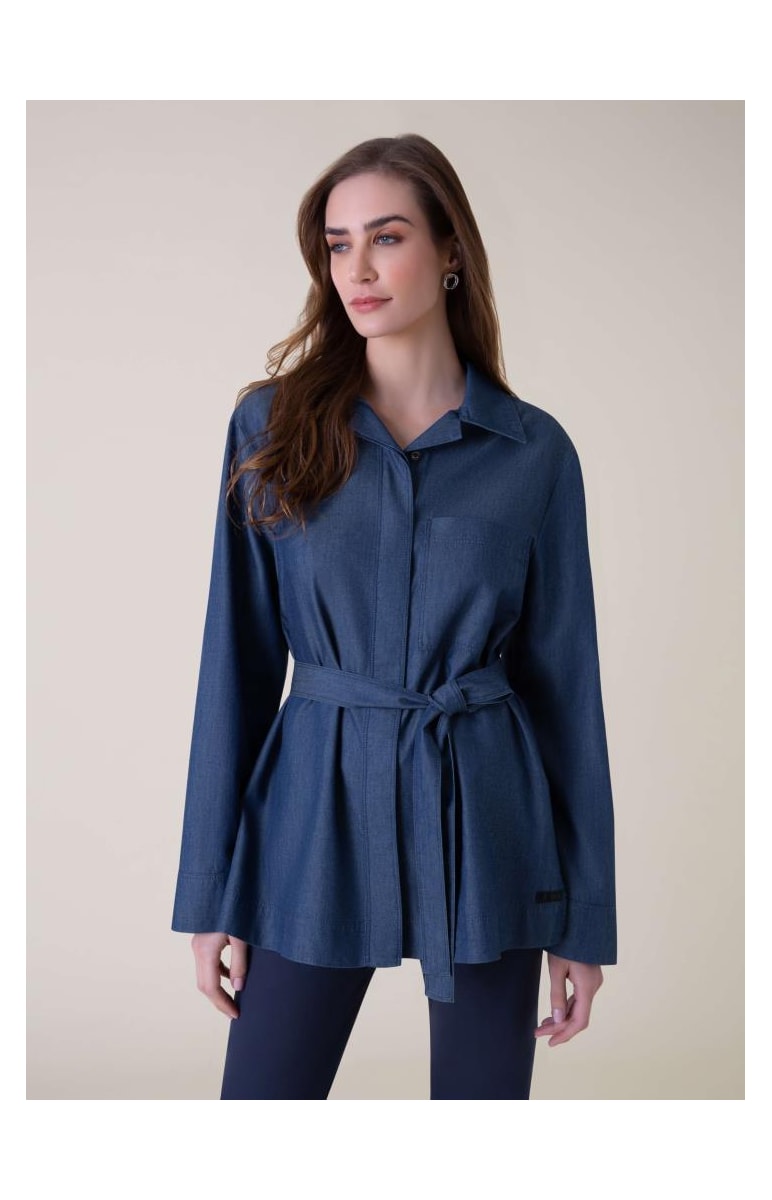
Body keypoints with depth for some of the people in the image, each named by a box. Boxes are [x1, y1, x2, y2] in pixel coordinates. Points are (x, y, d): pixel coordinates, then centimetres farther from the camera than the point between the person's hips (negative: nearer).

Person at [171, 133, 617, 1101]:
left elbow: (564, 674, 2)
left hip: (484, 815, 0)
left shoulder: (534, 452, -1)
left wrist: (585, 918, 3)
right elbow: (237, 658, 0)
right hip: (317, 807, 0)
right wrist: (209, 891, -1)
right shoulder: (272, 427, -1)